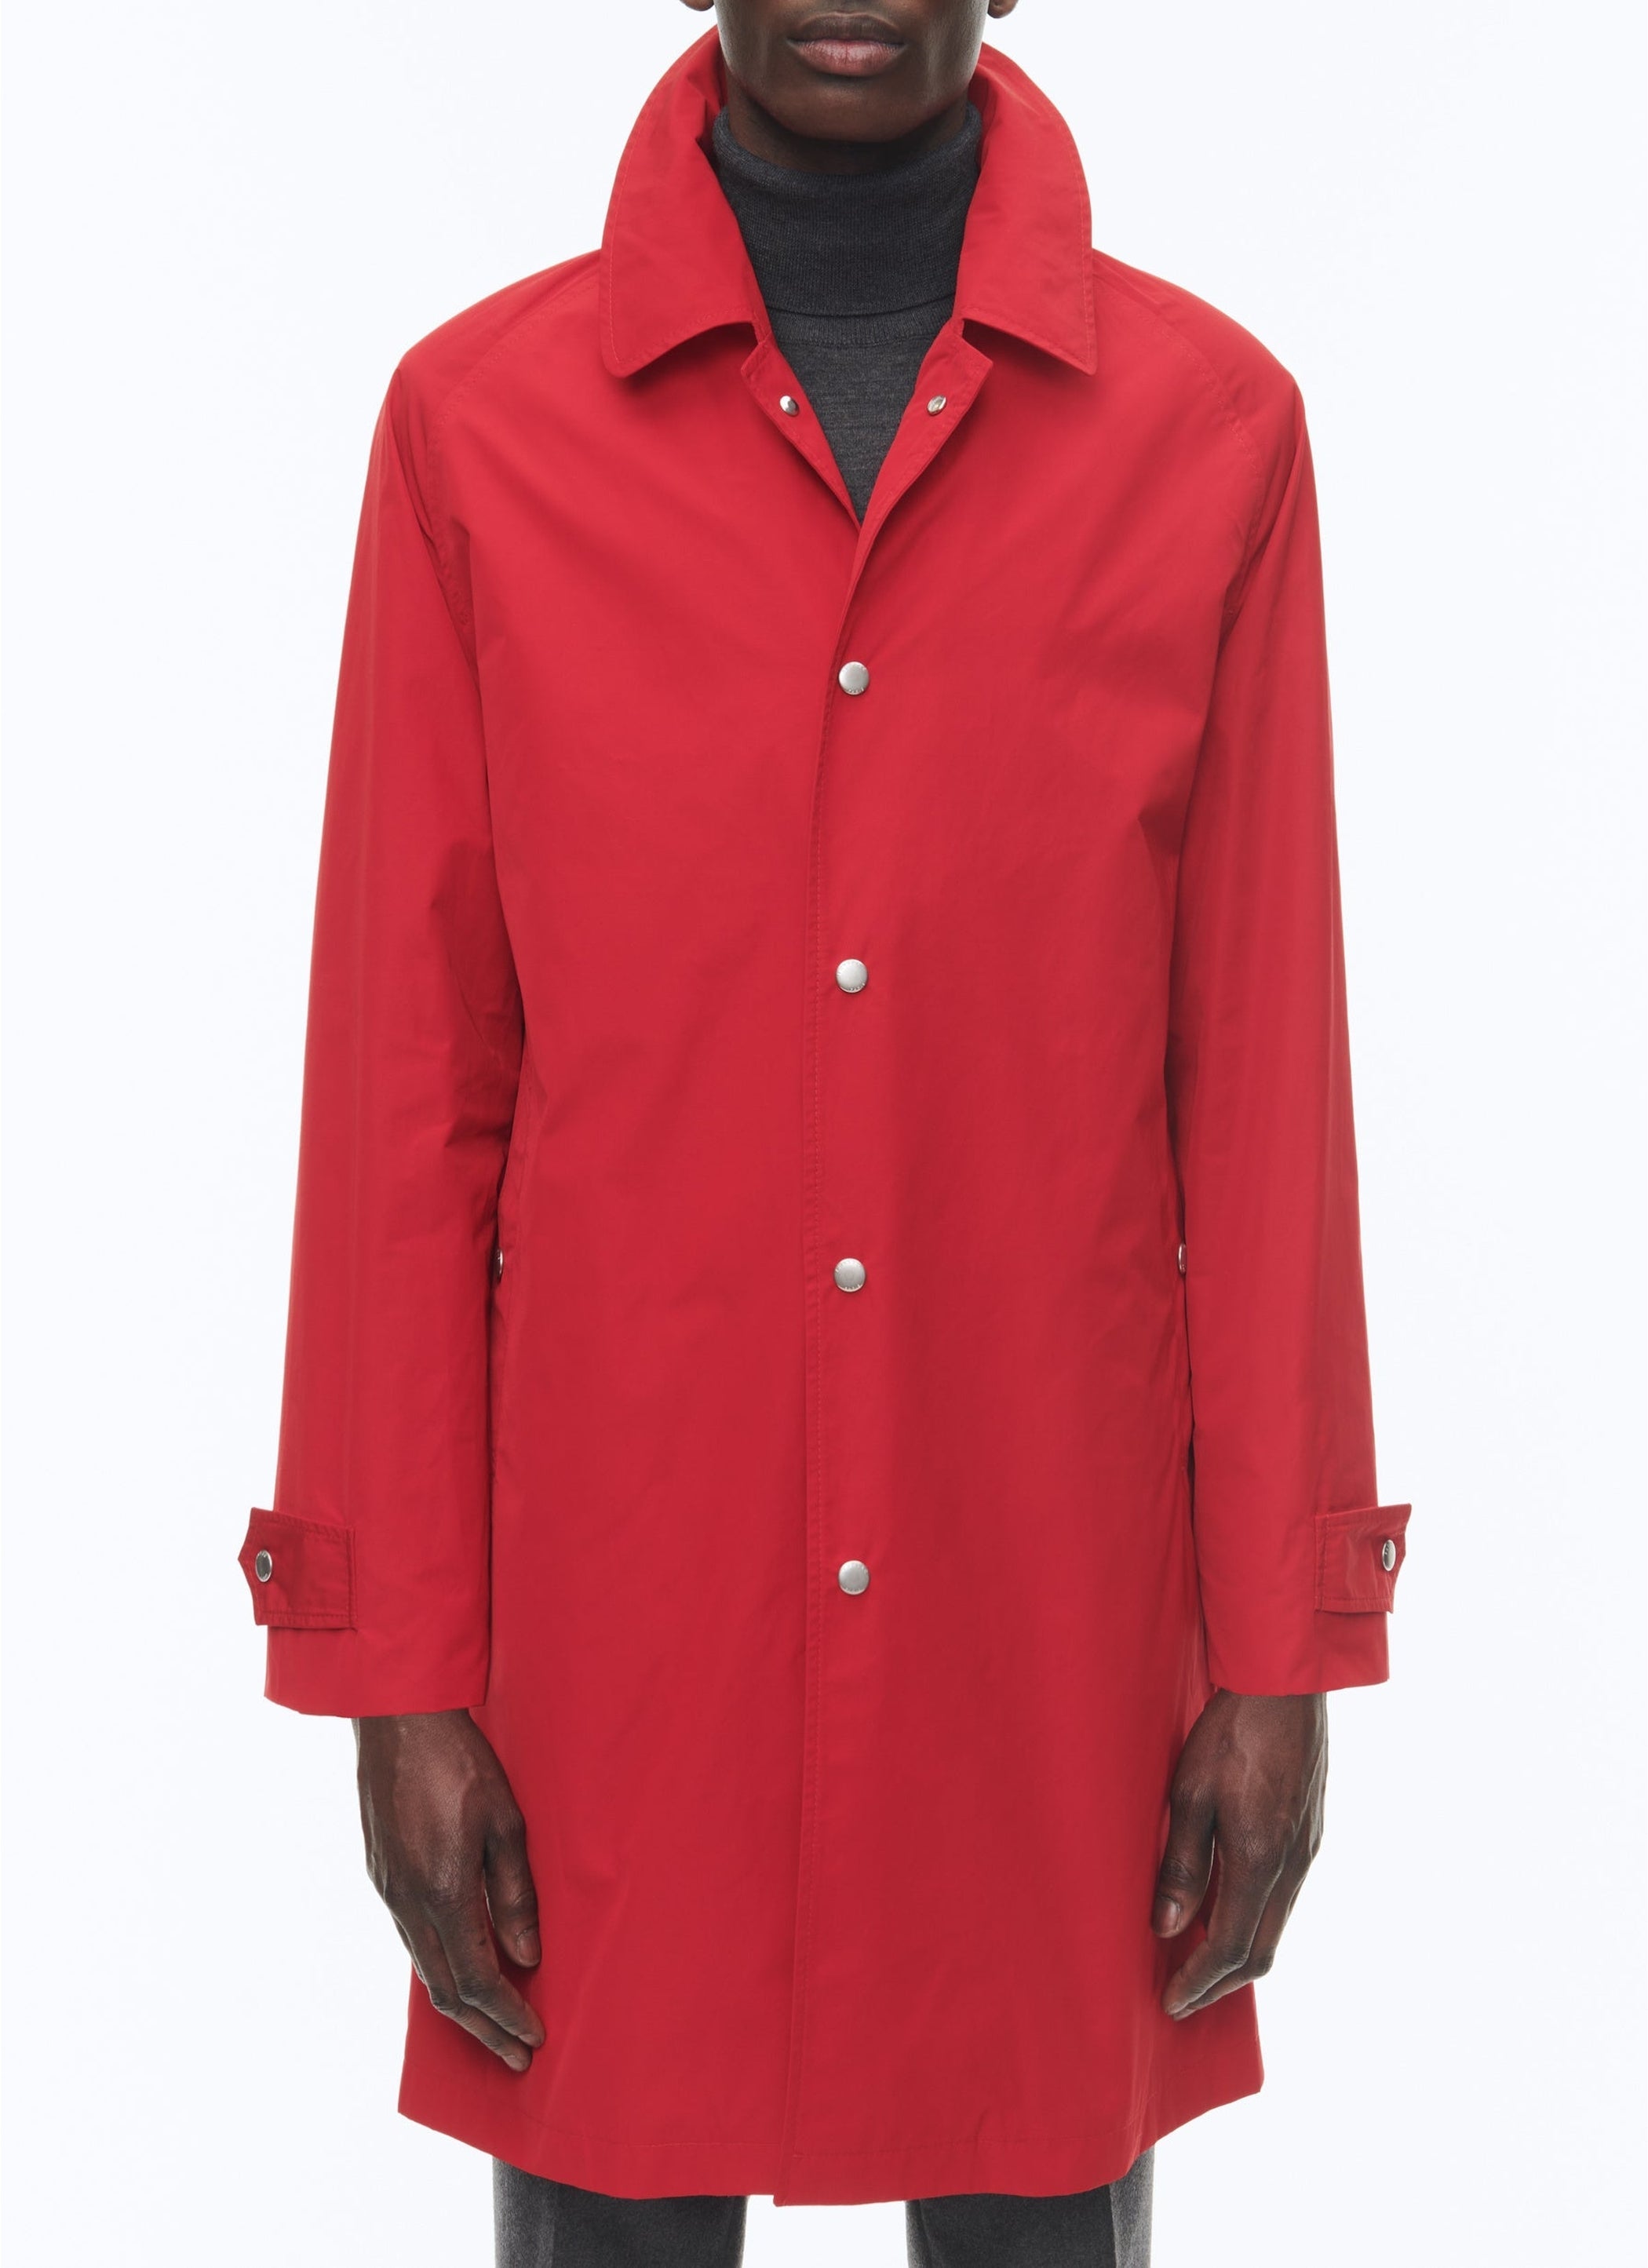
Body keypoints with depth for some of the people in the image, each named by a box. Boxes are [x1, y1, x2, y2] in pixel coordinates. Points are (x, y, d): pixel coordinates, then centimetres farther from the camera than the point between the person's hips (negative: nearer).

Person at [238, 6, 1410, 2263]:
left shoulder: (1212, 424, -1)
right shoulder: (477, 421, -3)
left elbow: (1266, 1081, 0)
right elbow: (406, 1094, -2)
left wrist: (1281, 1656, 0)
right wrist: (399, 1668, -2)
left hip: (1051, 1594, 1)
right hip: (611, 1589, 0)